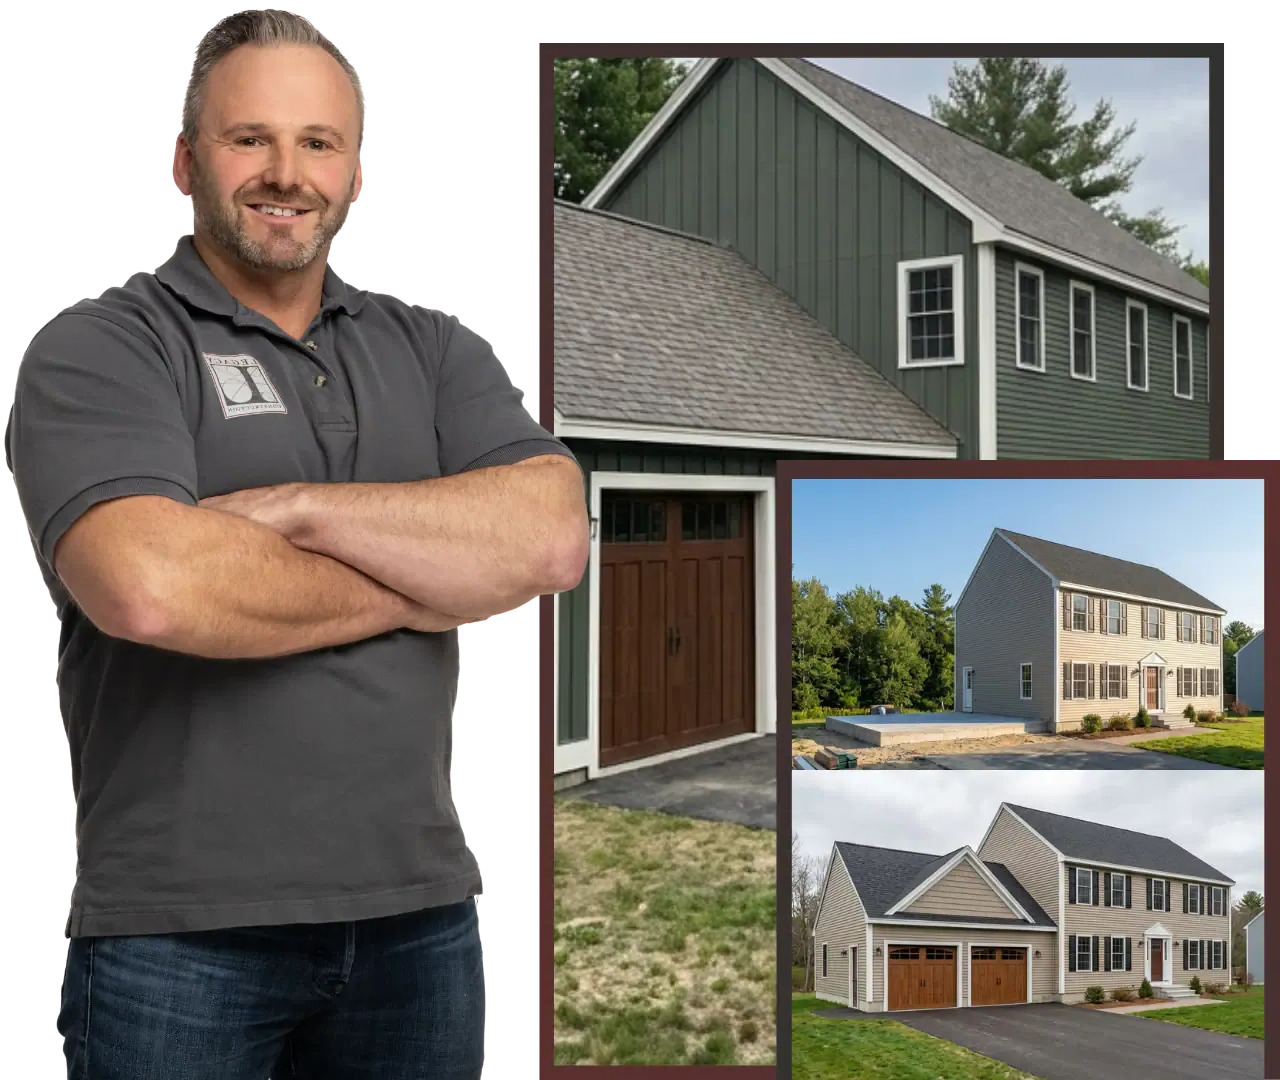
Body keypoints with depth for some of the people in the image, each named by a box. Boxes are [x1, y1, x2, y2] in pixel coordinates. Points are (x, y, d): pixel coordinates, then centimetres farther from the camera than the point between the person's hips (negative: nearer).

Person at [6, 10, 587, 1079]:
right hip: (181, 929, -4)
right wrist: (415, 587, -10)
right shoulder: (95, 351, -4)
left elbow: (550, 539, -8)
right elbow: (150, 588, -23)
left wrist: (292, 507, -15)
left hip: (421, 914, 4)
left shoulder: (435, 350, 9)